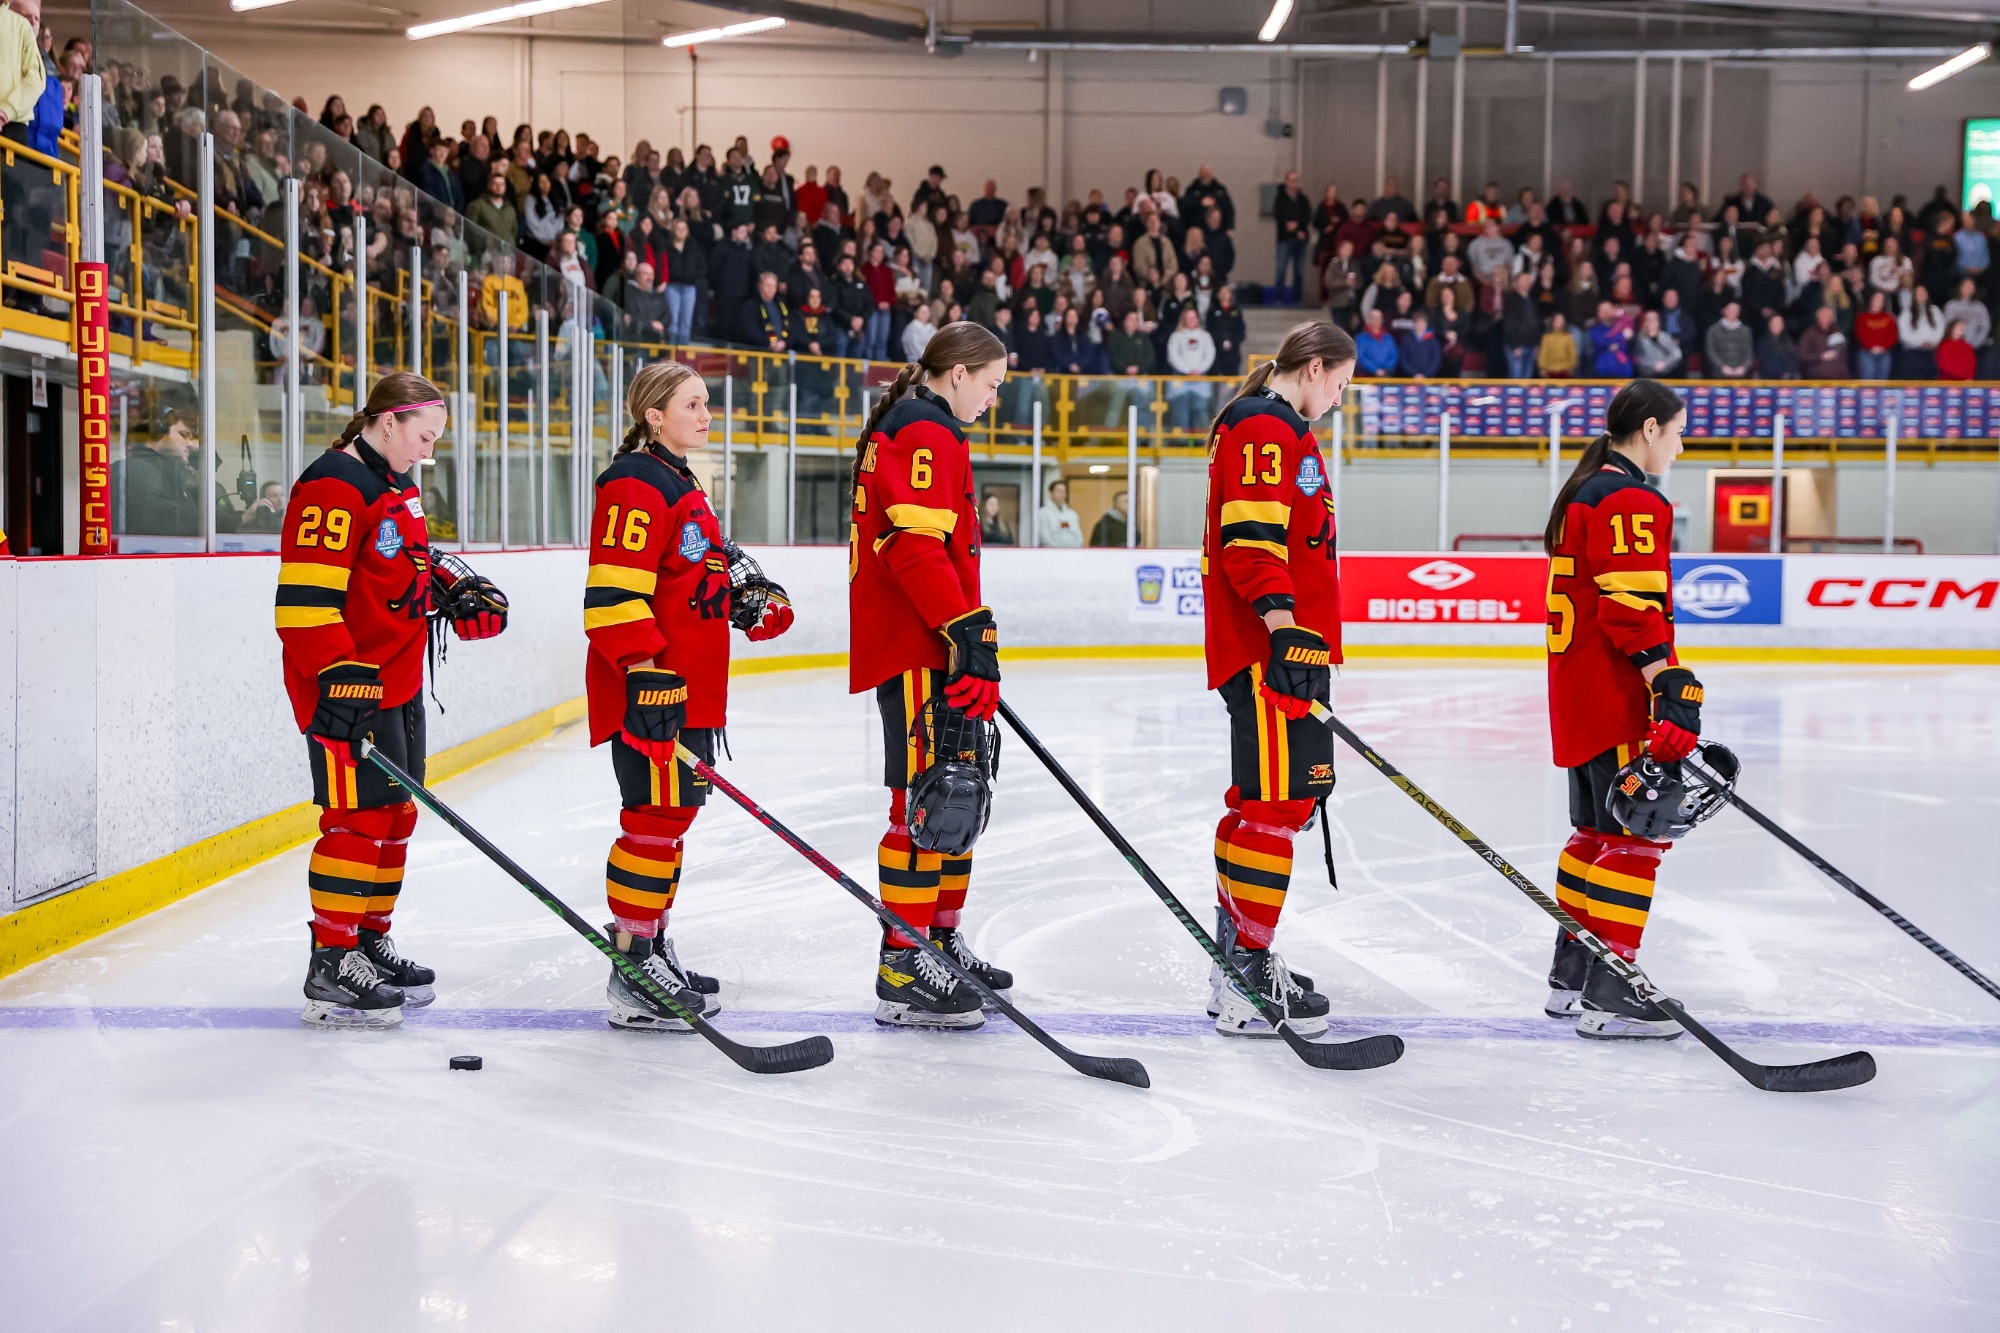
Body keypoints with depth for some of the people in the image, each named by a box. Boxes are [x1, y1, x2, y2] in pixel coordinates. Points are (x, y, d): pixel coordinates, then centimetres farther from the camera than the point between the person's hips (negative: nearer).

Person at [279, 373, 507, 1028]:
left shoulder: (398, 483, 16)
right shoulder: (334, 487, -17)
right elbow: (305, 597, -23)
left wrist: (457, 591, 14)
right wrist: (340, 674, -27)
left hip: (398, 682, 10)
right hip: (346, 686, -10)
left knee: (396, 815, 15)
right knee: (358, 819, -9)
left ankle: (371, 943, 27)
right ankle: (330, 971, -3)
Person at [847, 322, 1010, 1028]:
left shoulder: (902, 429, 22)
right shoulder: (926, 433, -12)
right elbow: (916, 546, -23)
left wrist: (970, 638, 31)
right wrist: (970, 632, -25)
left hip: (931, 645, 11)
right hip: (917, 650, -11)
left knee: (959, 795, 16)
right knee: (928, 799, -10)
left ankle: (941, 939, 26)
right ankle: (903, 970, -8)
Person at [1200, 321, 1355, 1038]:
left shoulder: (1287, 434, 23)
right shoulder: (1263, 429, -10)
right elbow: (1250, 539, -22)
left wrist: (1307, 640, 32)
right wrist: (1285, 629, -29)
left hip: (1290, 643, 11)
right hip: (1268, 647, -11)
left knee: (1261, 801, 16)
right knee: (1277, 803, -12)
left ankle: (1235, 952, 25)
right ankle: (1246, 975, -10)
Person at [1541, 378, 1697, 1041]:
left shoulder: (1584, 491, 18)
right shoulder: (1631, 500, -14)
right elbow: (1633, 609, -22)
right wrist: (1673, 686, -24)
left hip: (1579, 691, 11)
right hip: (1617, 696, -11)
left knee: (1597, 830, 17)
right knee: (1638, 834, -8)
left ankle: (1570, 976, 23)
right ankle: (1608, 994, -8)